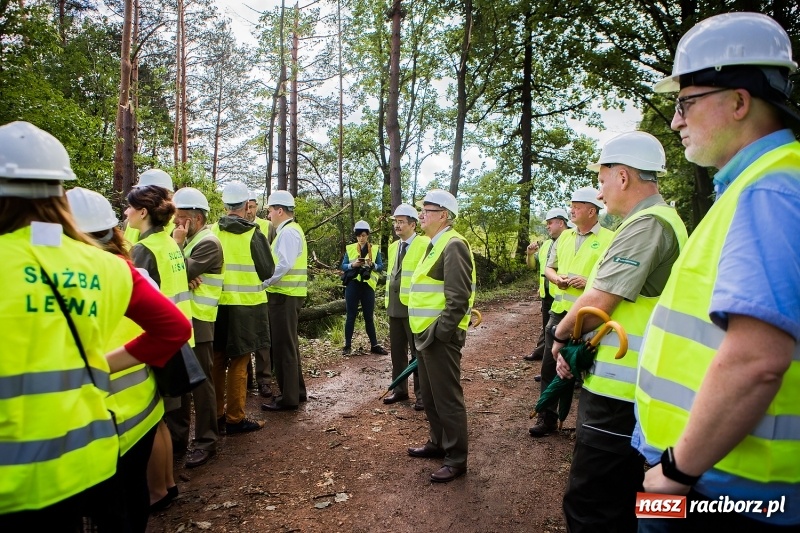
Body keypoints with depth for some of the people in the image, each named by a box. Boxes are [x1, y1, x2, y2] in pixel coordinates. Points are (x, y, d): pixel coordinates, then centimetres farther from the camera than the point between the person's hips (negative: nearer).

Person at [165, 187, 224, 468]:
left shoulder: (209, 243, -12)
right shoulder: (188, 239, 15)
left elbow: (181, 272, -21)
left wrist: (177, 243, -11)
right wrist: (188, 276, -15)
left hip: (198, 322, -9)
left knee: (201, 383, 0)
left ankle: (205, 442, 11)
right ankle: (177, 433, 30)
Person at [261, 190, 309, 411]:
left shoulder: (288, 232, -14)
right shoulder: (290, 230, 17)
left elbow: (284, 265, -24)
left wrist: (263, 283, -16)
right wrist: (269, 282, 9)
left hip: (284, 295, -10)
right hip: (288, 294, 10)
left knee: (283, 346, -3)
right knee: (289, 344, 17)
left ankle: (288, 398, 6)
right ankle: (296, 390, 28)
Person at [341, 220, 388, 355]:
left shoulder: (375, 249, 7)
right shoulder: (350, 248, 7)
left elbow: (381, 266, 3)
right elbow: (343, 266, 3)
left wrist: (372, 264, -17)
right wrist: (353, 264, -16)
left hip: (368, 286, 1)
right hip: (353, 285, 0)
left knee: (369, 316, 6)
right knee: (351, 316, 3)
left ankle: (374, 345, 13)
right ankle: (347, 345, 10)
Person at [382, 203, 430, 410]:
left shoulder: (425, 244, -8)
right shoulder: (393, 246, 16)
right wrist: (388, 300, 16)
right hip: (394, 306, 7)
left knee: (418, 352, 3)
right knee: (397, 350, 13)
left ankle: (421, 393, 15)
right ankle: (399, 389, 26)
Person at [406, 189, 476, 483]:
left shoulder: (453, 245, -15)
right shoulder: (435, 244, 16)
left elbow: (458, 297, -22)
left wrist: (441, 332, -21)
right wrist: (425, 332, 18)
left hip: (441, 335, -10)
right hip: (426, 333, 10)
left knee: (447, 398, 0)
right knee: (430, 394, 20)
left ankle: (456, 459, 13)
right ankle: (437, 442, 36)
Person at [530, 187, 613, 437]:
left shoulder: (609, 239, -5)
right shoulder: (565, 236, 13)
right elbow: (549, 267, 18)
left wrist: (589, 281, -21)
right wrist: (556, 278, -4)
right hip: (560, 311, 6)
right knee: (550, 365, 9)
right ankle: (547, 417, 22)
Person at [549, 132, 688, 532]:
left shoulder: (646, 223, -18)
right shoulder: (661, 220, 17)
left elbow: (597, 303, -22)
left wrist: (561, 335, -3)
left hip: (618, 393, -11)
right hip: (630, 388, 11)